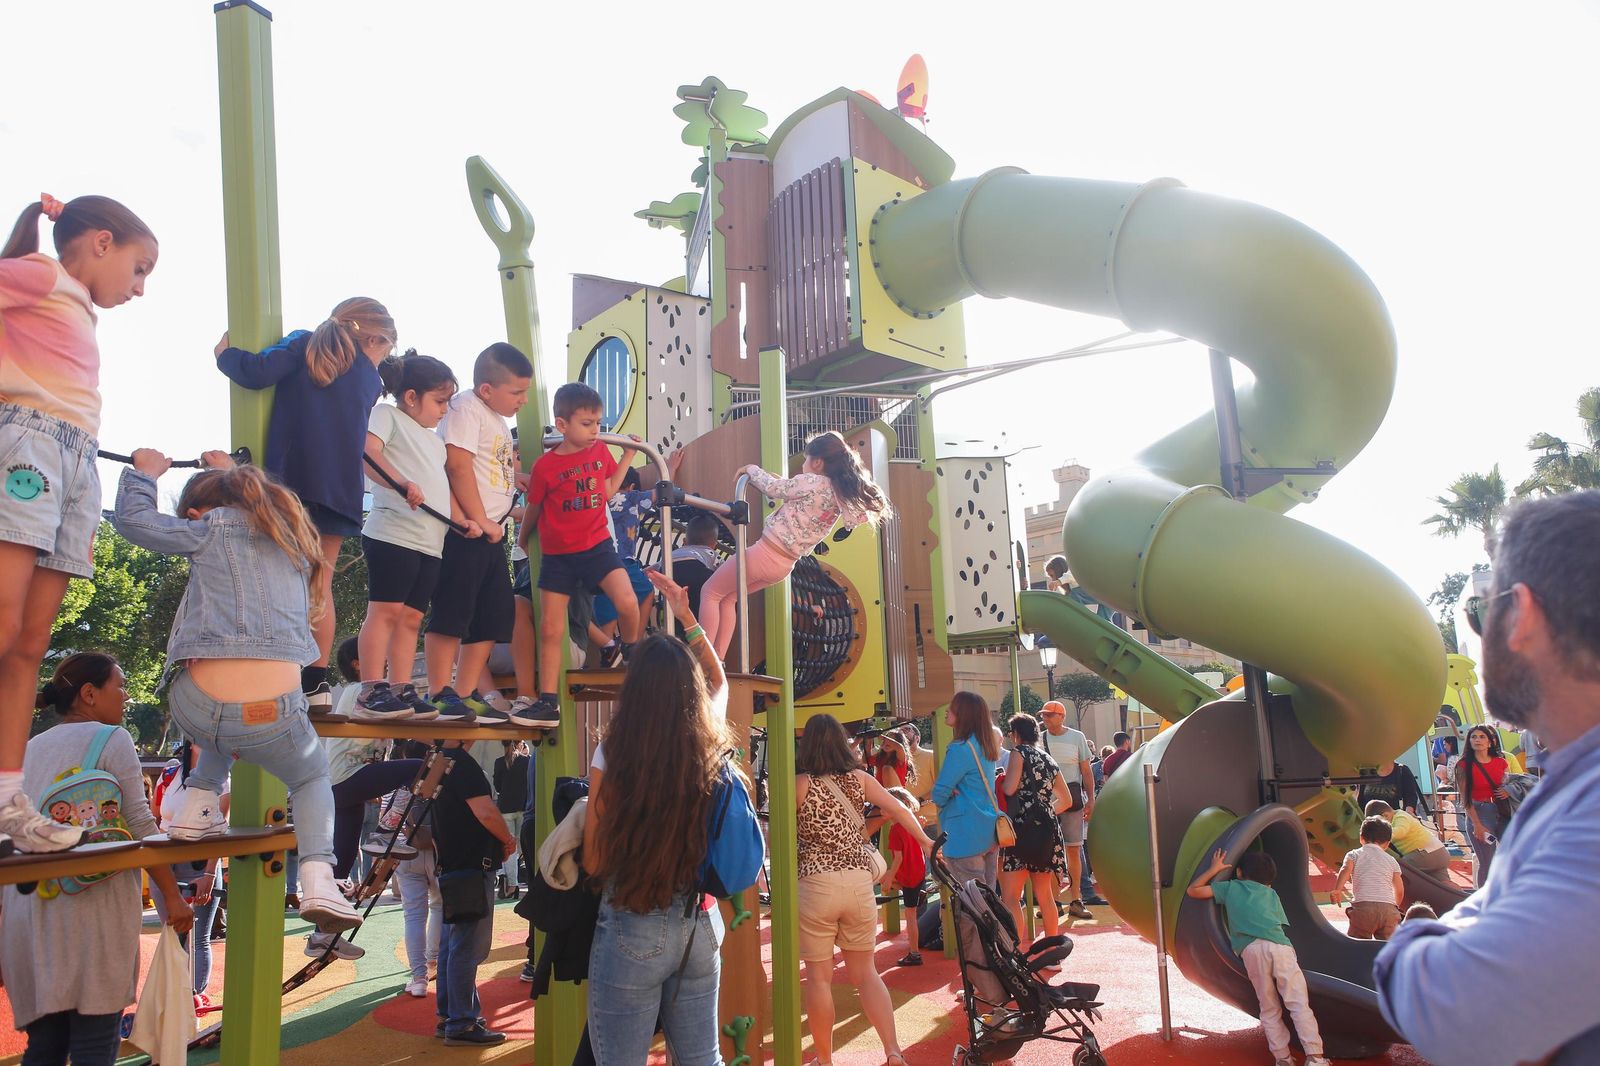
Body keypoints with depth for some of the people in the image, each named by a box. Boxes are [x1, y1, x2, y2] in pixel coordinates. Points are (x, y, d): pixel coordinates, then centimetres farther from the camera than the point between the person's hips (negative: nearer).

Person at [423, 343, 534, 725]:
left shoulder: (499, 421, 21)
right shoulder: (466, 407, -7)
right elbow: (458, 465, -17)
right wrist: (480, 521, -16)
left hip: (491, 532, 10)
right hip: (465, 530, -10)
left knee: (494, 618, 9)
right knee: (452, 613, -6)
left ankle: (466, 696, 16)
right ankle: (439, 695, 1)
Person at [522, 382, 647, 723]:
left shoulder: (601, 451, 2)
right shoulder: (545, 466, -9)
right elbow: (533, 510, 6)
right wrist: (522, 540, 18)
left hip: (597, 545, 2)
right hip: (557, 556, -1)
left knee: (627, 602, -22)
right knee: (551, 630, 2)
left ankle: (631, 650, 9)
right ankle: (548, 702, 11)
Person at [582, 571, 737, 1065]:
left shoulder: (612, 756, -15)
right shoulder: (710, 748, -3)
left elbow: (595, 863, -7)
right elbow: (719, 681, 19)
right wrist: (686, 617, 25)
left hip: (631, 930, -4)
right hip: (700, 923, 5)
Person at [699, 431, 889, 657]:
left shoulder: (811, 483, -18)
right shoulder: (840, 495, 5)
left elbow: (773, 488, -8)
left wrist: (751, 469, 7)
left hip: (765, 553, -8)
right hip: (785, 565, 9)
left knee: (710, 593, 8)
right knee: (728, 598, 23)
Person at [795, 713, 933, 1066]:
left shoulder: (800, 783, -5)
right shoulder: (859, 778, 5)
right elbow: (897, 808, 2)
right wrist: (925, 841, 15)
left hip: (815, 884, -4)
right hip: (859, 882, 4)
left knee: (819, 976, 9)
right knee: (865, 972, 15)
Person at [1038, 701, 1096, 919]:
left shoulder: (1077, 737, 5)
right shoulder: (1039, 739, 5)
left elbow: (1086, 771, 7)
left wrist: (1091, 799, 1)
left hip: (1072, 798, 0)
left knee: (1074, 850, 3)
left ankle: (1076, 901, 10)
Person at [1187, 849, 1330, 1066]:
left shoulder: (1231, 887, 24)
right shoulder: (1271, 894, 28)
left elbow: (1193, 891, 25)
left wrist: (1214, 869, 31)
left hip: (1251, 950, -1)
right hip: (1280, 946, 1)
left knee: (1270, 1009, 7)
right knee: (1299, 1004, 0)